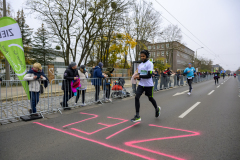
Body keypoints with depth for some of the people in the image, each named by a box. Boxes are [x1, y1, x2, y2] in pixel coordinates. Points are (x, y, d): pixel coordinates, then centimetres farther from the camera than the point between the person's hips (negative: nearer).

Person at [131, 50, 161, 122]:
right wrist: (137, 77, -4)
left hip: (148, 85, -5)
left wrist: (140, 76, -23)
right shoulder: (140, 65, 11)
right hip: (141, 84, 5)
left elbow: (149, 75, -19)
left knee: (150, 98, 12)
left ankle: (157, 109, 44)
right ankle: (137, 116, -6)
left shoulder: (150, 64, -10)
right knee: (137, 97, -12)